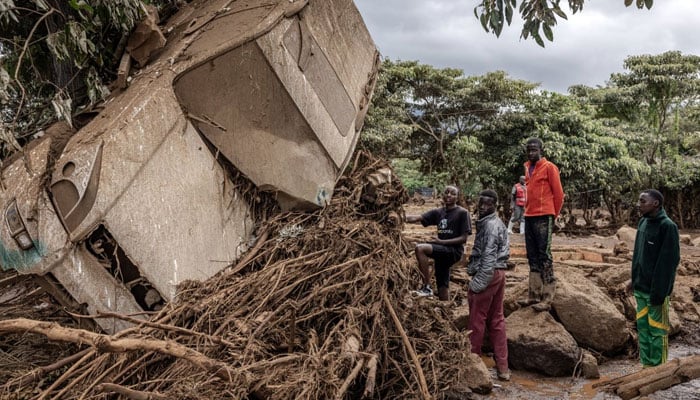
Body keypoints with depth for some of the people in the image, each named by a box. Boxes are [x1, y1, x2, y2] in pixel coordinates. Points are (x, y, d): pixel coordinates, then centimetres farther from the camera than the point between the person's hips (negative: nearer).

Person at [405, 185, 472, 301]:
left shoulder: (462, 213, -4)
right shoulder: (438, 212, 10)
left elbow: (463, 238, -9)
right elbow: (417, 218, -2)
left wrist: (442, 242, -17)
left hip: (454, 250, -6)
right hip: (442, 252, 6)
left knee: (420, 248, -26)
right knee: (442, 289, 9)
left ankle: (427, 287, -20)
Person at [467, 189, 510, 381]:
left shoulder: (490, 225, -16)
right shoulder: (498, 223, 15)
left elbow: (488, 258, -22)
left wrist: (478, 283, -22)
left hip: (487, 275, -10)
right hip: (499, 273, 10)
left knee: (477, 320, 2)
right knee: (497, 320, 11)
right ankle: (502, 367, 14)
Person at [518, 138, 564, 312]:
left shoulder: (549, 167, -5)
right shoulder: (528, 168, 15)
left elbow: (558, 193, -4)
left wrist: (554, 213, 3)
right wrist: (528, 210, 16)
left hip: (543, 217, -7)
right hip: (529, 217, 7)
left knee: (544, 256, -7)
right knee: (532, 258, 9)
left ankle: (547, 299, -4)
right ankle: (534, 295, 15)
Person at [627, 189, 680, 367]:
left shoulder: (667, 226, -14)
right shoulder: (643, 222, 8)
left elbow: (669, 261, -17)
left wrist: (659, 291, -20)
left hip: (655, 289, -7)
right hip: (640, 287, 7)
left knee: (657, 329, 2)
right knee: (642, 326, 12)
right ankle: (646, 364, 22)